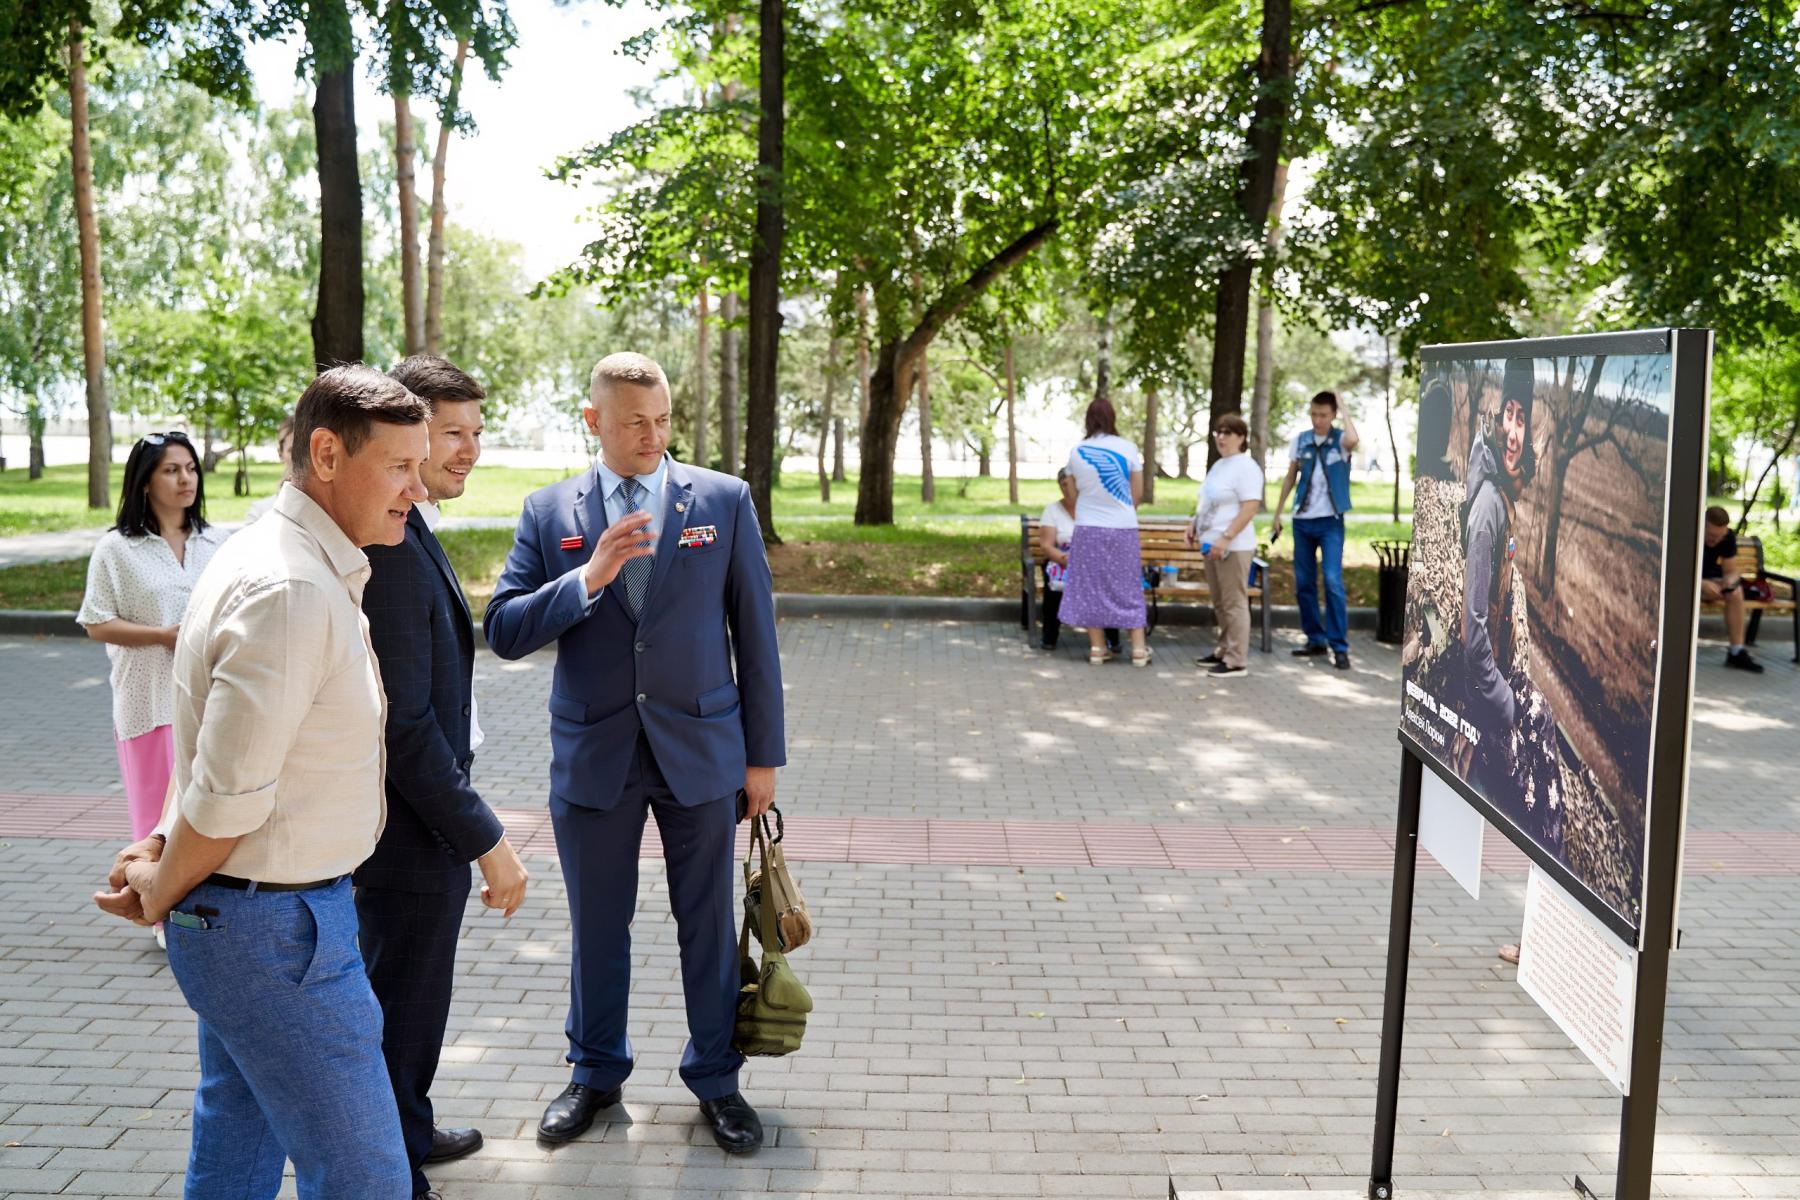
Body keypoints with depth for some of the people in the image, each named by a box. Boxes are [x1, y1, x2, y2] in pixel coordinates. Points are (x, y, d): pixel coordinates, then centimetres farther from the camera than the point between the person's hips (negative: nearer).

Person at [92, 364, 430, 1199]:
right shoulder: (291, 591, -24)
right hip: (276, 928, -10)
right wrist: (158, 897, -6)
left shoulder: (306, 567, 9)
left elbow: (217, 754, 14)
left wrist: (165, 871, 5)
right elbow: (228, 797, -23)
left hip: (246, 917, 10)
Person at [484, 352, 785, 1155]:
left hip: (700, 749, -1)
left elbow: (755, 632, 0)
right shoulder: (548, 512, 0)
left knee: (708, 925, 10)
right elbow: (503, 631, -5)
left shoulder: (723, 500, -2)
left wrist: (763, 754, 0)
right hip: (593, 755, 1)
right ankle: (595, 1074, 35)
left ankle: (715, 1079, 29)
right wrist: (589, 577, -20)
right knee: (596, 927, 14)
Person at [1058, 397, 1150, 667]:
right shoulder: (1127, 448, -5)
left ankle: (1097, 648, 11)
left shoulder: (1076, 452, -1)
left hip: (1089, 527, 1)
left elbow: (1074, 493, 8)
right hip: (1123, 528, 0)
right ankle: (1139, 649, 10)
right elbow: (1138, 493, 2)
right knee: (1128, 588, 8)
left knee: (1091, 586, 9)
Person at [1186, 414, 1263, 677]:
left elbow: (1251, 508, -20)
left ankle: (1237, 661, -1)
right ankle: (1224, 651, 25)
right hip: (1213, 543, 10)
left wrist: (1226, 538, -24)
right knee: (1219, 603, 15)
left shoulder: (1245, 467, -12)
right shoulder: (1219, 465, 17)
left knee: (1234, 603, -5)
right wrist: (1194, 523, 16)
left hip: (1232, 546, -9)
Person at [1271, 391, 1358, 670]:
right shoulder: (1301, 440, 5)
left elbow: (1353, 440, -30)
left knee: (1333, 581, -12)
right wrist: (1277, 514, 13)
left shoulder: (1340, 439, -5)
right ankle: (1316, 639, 19)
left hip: (1331, 521, -4)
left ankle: (1339, 647, -8)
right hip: (1302, 520, 4)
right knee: (1303, 583, 7)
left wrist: (1344, 408, -17)